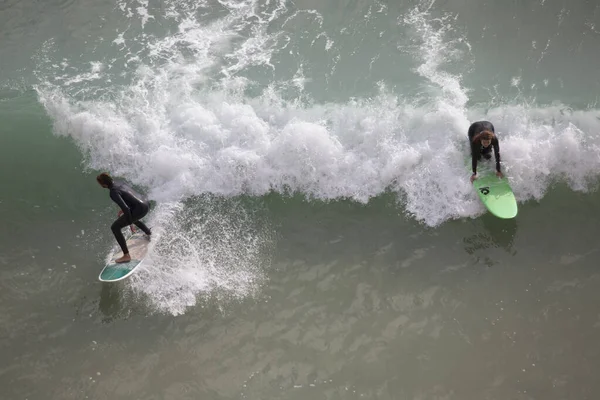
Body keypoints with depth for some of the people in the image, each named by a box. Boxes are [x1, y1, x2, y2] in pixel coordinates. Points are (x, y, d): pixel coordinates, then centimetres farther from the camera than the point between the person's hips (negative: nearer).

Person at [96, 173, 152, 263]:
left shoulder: (113, 192, -17)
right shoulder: (118, 183, 10)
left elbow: (125, 208, -23)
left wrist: (130, 223, -13)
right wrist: (123, 209, 30)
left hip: (139, 209, -9)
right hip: (146, 204, 9)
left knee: (115, 227, -4)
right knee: (132, 218, 41)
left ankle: (126, 256, -7)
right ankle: (149, 232, 64)